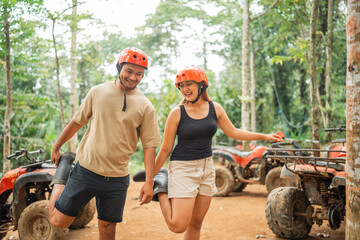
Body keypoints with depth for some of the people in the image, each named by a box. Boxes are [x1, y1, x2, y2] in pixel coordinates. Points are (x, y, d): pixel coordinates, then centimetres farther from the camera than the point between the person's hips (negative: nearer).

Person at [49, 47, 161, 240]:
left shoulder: (145, 106, -1)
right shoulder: (98, 92, 2)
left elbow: (149, 145, -2)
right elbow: (77, 121, 13)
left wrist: (149, 181, -8)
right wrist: (56, 147, 20)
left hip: (117, 178, 0)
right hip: (86, 170, 0)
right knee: (58, 221, 5)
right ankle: (60, 178, 29)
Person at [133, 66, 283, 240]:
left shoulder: (215, 108, 3)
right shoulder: (177, 113, -10)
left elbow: (234, 132, 15)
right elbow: (165, 149, -6)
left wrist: (265, 136, 14)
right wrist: (149, 178, -4)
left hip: (207, 168, 5)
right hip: (183, 168, -5)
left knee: (196, 223, 10)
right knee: (178, 226, -11)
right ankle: (160, 188, 9)